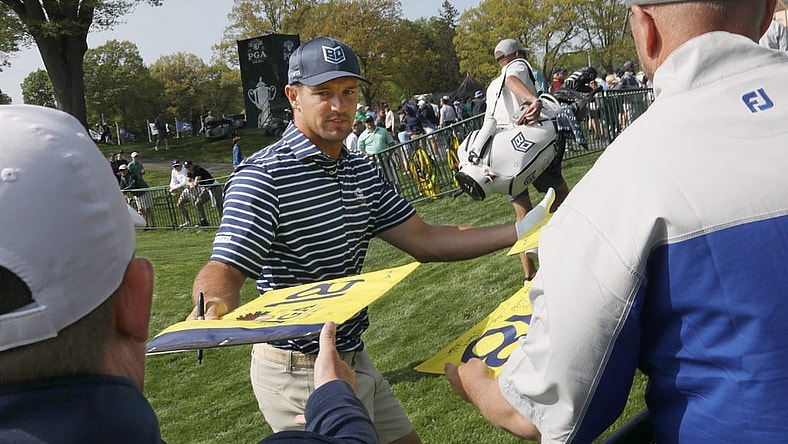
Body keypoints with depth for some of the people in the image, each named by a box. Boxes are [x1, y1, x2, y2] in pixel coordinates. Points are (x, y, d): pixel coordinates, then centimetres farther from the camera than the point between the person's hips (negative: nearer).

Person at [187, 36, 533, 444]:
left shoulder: (362, 171, 6)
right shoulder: (263, 176, -18)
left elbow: (425, 241, 6)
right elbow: (225, 270, -26)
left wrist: (521, 232, 0)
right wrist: (214, 305, -50)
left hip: (354, 360, 8)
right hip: (300, 375, -8)